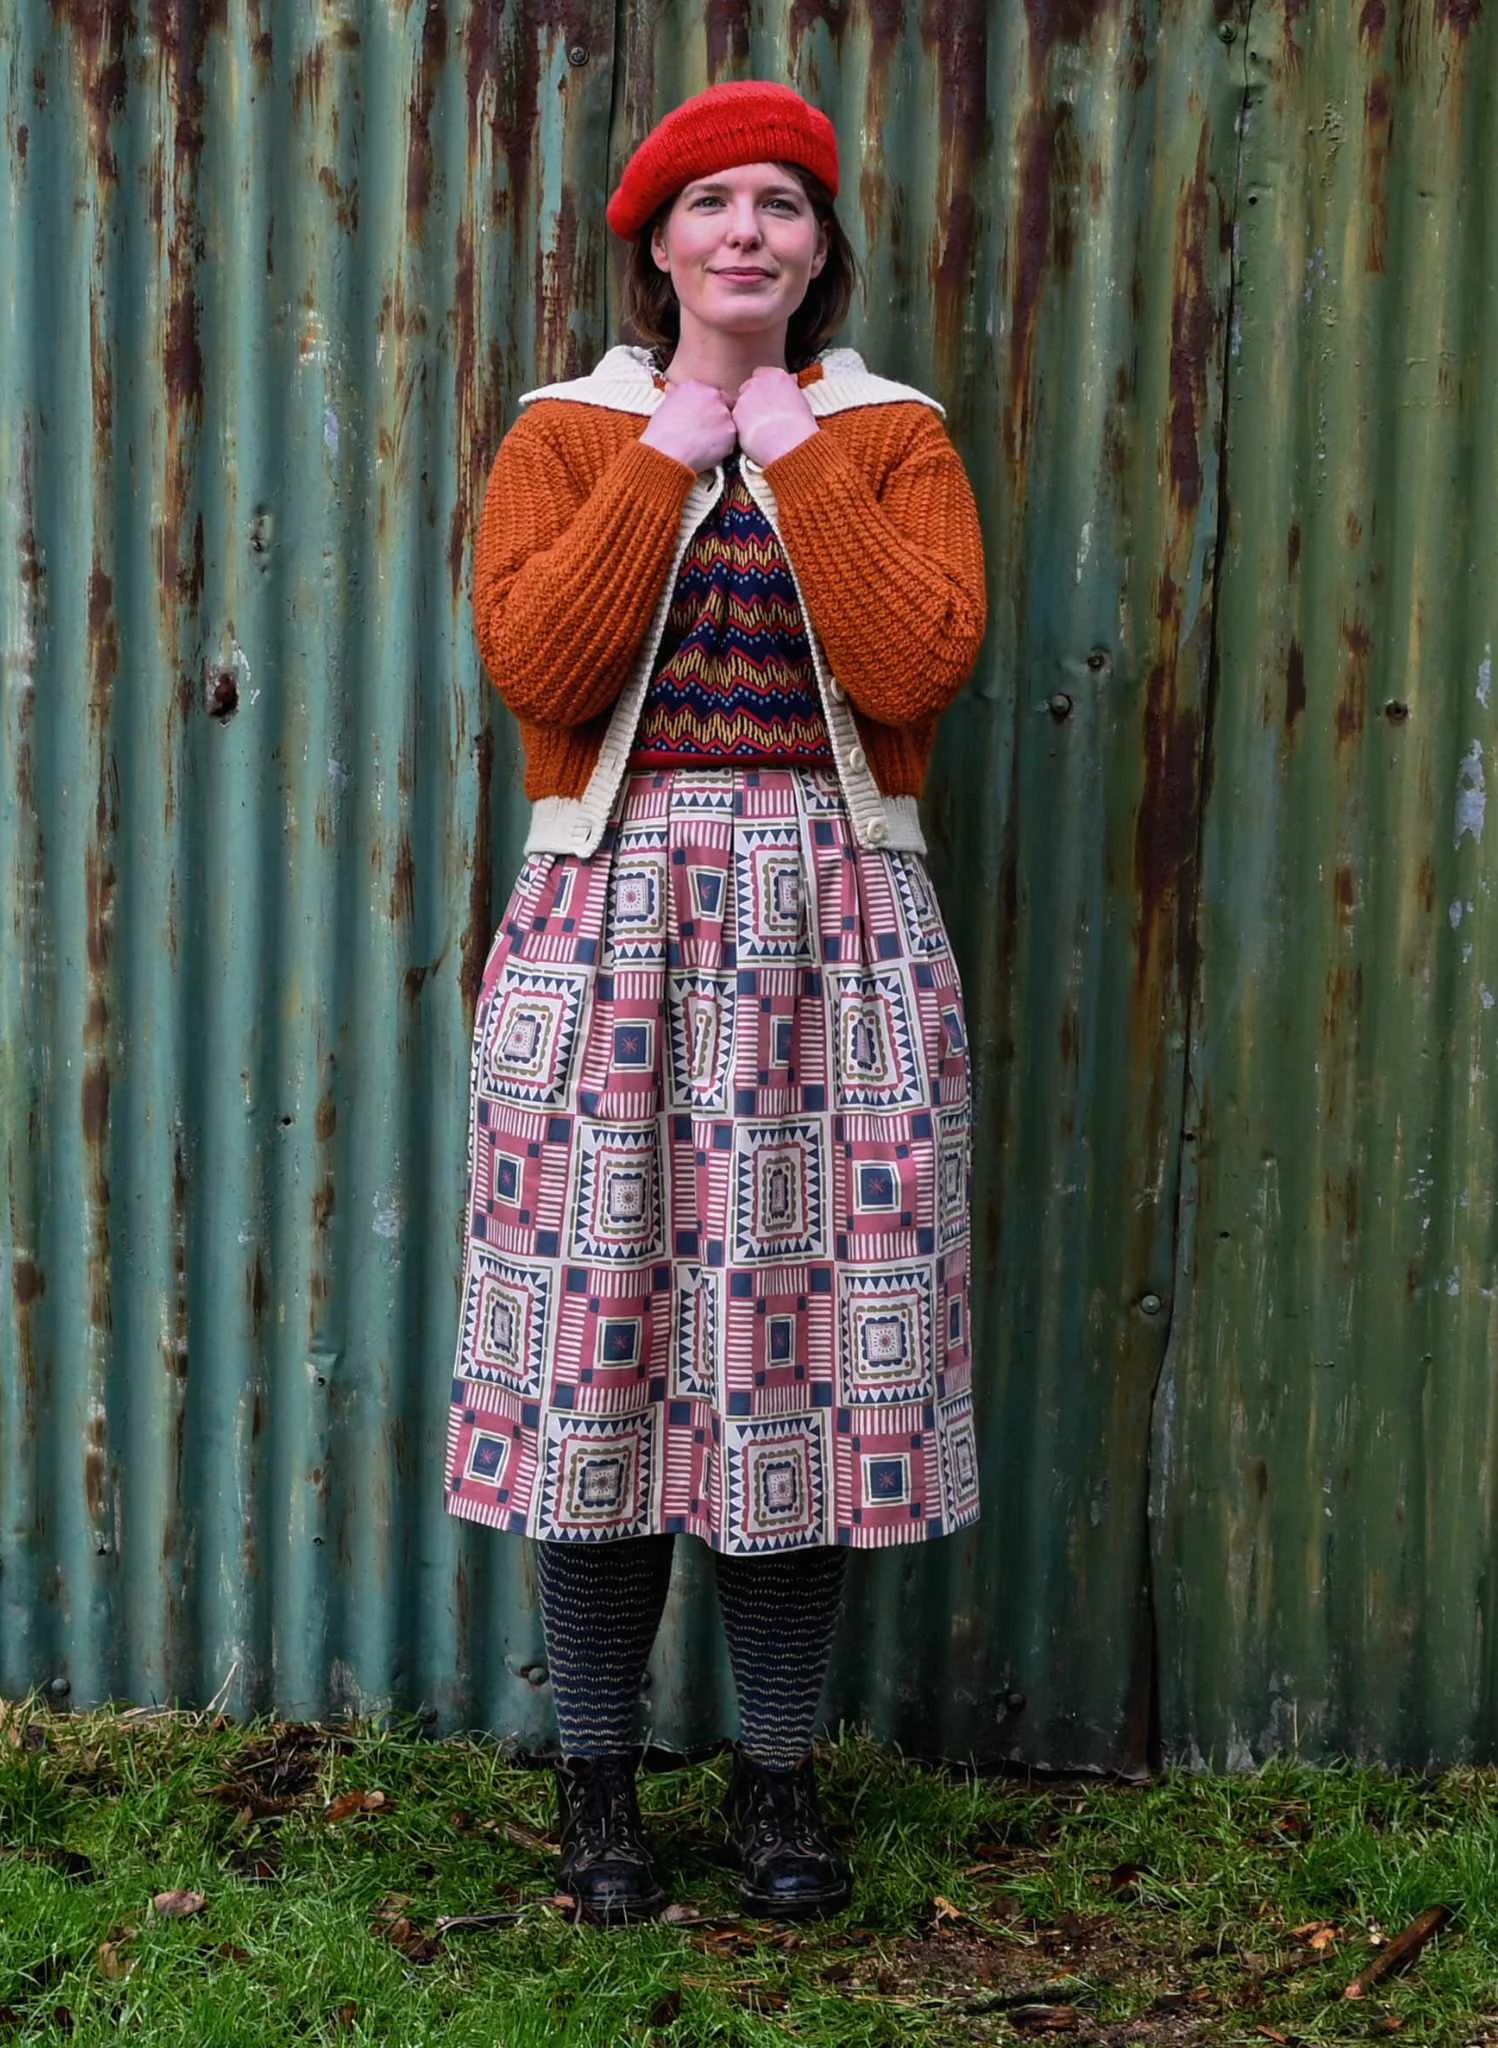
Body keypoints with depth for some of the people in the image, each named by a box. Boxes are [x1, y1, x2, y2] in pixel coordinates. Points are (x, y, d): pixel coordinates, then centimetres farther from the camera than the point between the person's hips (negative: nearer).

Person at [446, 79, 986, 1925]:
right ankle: (598, 1779, 15)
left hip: (833, 934, 1)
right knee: (595, 1336, 0)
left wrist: (795, 458, -6)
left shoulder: (893, 436, 9)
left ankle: (777, 1776, 16)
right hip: (611, 922, 0)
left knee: (806, 1340, 2)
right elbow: (537, 663, -9)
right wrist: (666, 458, -6)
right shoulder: (567, 433, 9)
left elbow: (918, 666, -9)